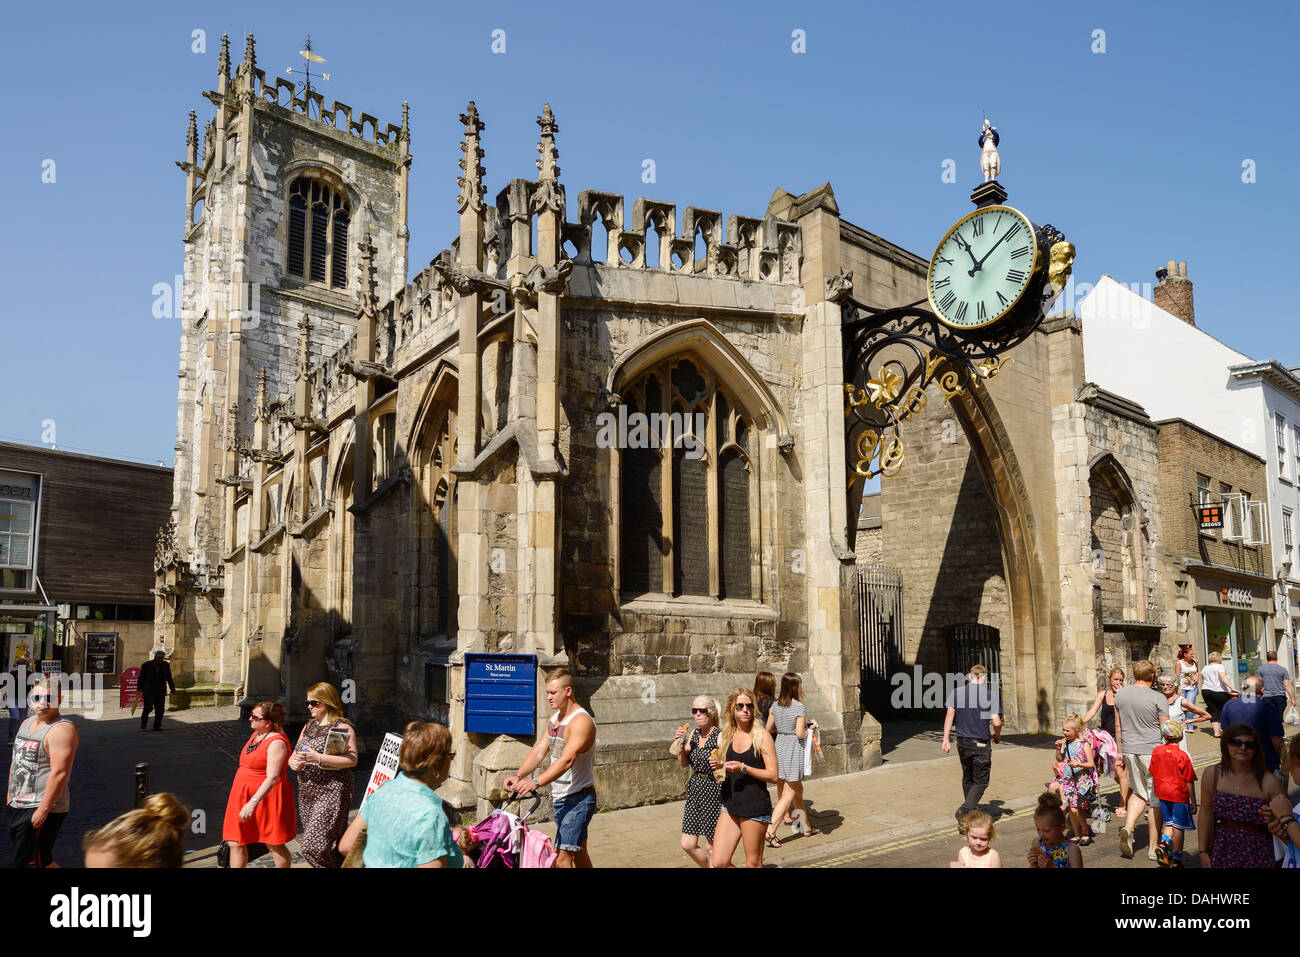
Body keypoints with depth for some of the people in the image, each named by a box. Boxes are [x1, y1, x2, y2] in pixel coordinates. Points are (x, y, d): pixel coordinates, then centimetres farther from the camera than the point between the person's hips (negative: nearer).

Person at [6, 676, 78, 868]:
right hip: (18, 805, 9)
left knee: (37, 862, -8)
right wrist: (10, 793, 21)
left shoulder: (61, 729, -19)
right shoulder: (27, 723, 11)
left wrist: (43, 810, -26)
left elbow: (60, 773, -25)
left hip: (42, 809, -9)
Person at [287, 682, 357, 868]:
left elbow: (352, 760, -19)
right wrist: (294, 763, -5)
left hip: (332, 792, -8)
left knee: (313, 847, -12)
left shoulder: (342, 727, -9)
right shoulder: (308, 726, 15)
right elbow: (293, 756, 20)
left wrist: (318, 758, -25)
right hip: (307, 793, 8)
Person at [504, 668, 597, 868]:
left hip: (578, 798, -9)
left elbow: (567, 760, -31)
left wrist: (536, 782, -41)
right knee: (578, 852, 19)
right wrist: (518, 775, -15)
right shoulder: (554, 719, 10)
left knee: (561, 857, -14)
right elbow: (539, 751, 3)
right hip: (559, 798, 9)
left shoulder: (581, 721, -19)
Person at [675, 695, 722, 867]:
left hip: (714, 791, -6)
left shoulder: (720, 736, -16)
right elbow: (684, 763, 11)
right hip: (695, 790, 6)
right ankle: (707, 867, 32)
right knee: (688, 845, 8)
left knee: (711, 847, 3)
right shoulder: (694, 733, 5)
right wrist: (681, 742, -4)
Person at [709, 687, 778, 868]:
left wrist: (743, 768, -19)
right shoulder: (725, 736, 8)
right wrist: (717, 765, -3)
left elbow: (773, 775, -10)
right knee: (719, 863, 0)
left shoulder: (762, 736, -6)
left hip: (756, 807, -5)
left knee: (753, 864, 3)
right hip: (730, 806, 5)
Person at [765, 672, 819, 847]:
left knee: (798, 790, 20)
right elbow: (800, 734, -20)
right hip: (793, 750, -7)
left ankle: (807, 827, 32)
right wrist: (810, 729, -1)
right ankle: (770, 831, -9)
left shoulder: (775, 705, 4)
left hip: (779, 745, 7)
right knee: (788, 795, -1)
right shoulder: (798, 706, -16)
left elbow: (768, 729, 9)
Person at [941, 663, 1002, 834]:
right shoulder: (990, 695, -7)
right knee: (980, 781, 4)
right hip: (981, 743, -4)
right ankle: (964, 810, -16)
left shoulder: (956, 692, 1)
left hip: (962, 742, 4)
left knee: (967, 778, 21)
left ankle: (972, 812, 31)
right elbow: (996, 721, -13)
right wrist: (997, 736, 8)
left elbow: (950, 714, -7)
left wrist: (946, 739, -5)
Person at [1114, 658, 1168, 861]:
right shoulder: (1158, 698, -11)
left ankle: (1128, 828, -4)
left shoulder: (1121, 694, 4)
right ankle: (1153, 848, 12)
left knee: (1138, 793, 20)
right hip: (1152, 752, -4)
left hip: (1130, 751, 4)